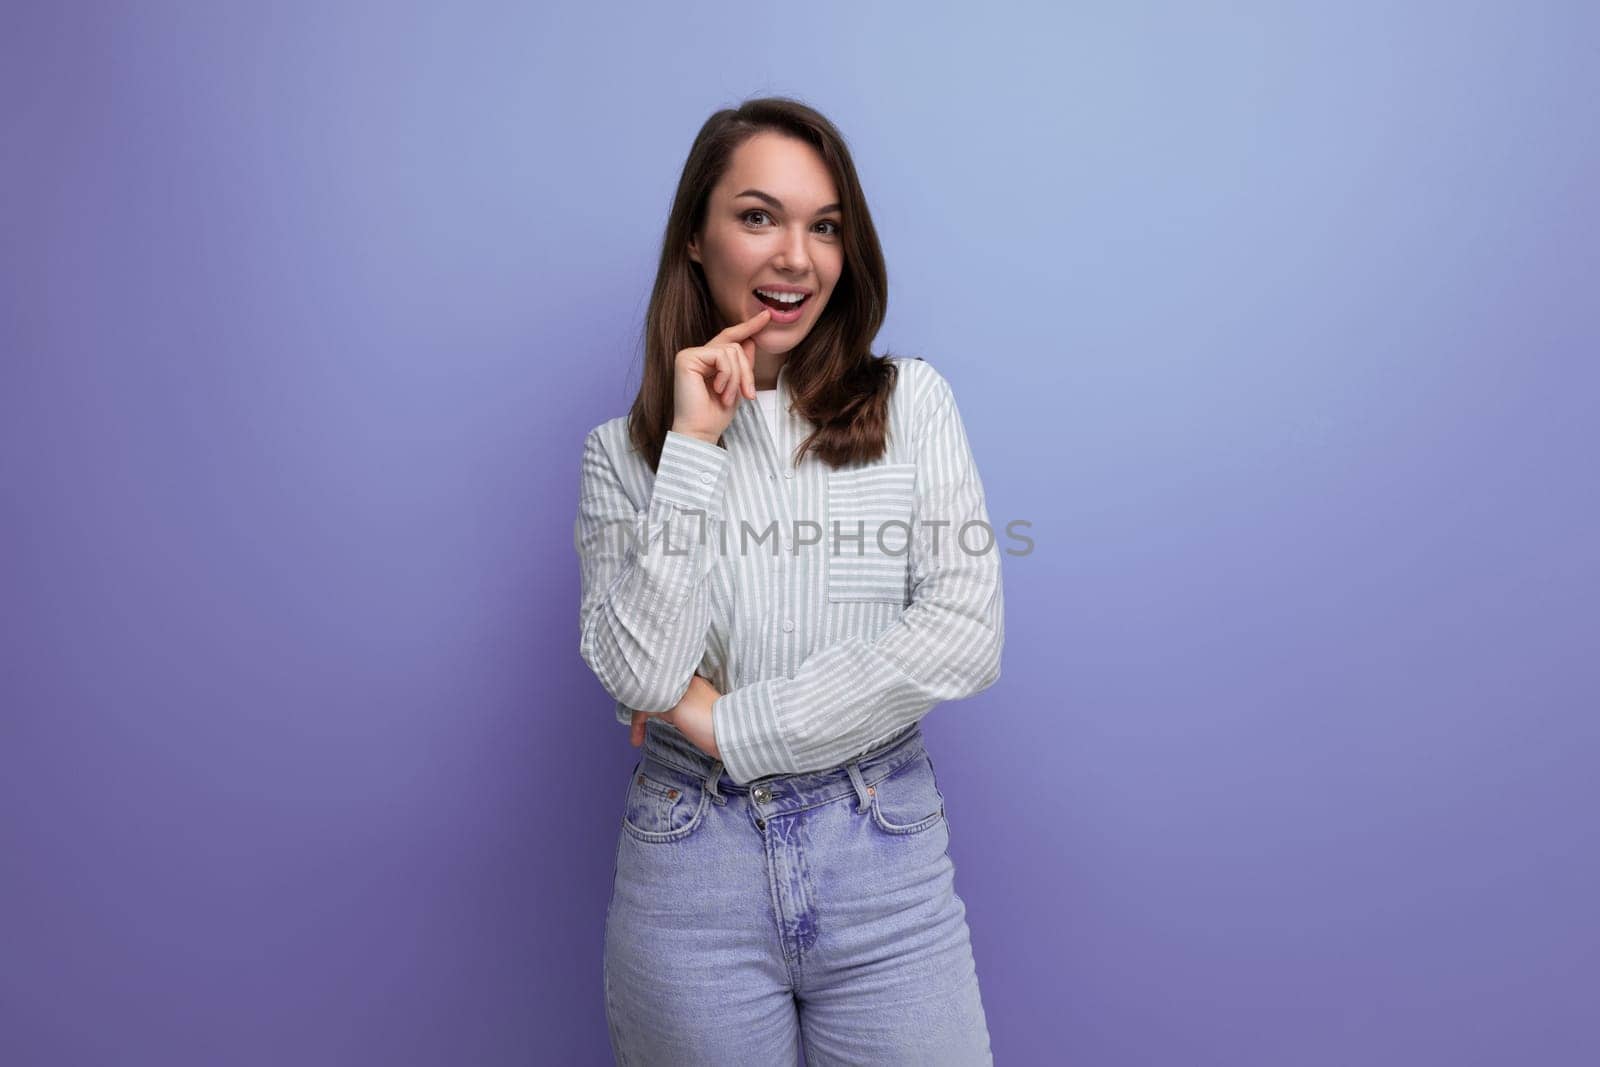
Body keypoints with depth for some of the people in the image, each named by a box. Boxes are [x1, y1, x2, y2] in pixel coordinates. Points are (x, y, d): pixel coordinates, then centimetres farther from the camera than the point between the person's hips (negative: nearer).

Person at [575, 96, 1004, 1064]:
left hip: (885, 855, 0)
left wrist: (728, 723, -10)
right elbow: (641, 678, -12)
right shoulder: (624, 450, 0)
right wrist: (693, 444, -13)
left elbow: (967, 636, -11)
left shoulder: (912, 402, -1)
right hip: (690, 868, 0)